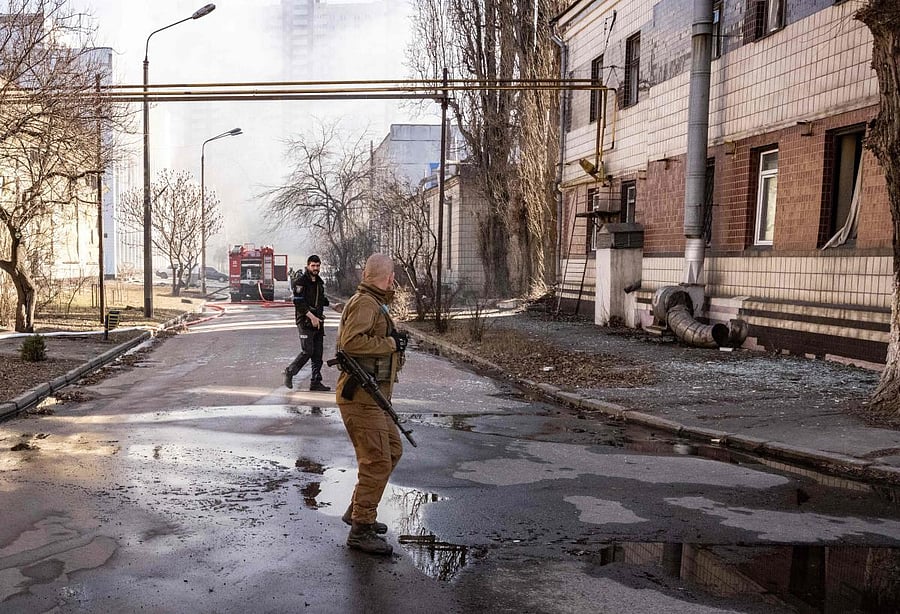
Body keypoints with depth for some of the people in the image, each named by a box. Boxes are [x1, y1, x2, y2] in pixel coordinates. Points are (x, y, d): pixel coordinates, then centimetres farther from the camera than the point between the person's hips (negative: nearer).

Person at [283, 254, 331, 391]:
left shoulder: (320, 282, 16)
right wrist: (311, 316, -21)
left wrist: (320, 317, 13)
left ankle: (316, 382, 9)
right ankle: (289, 372, 9)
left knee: (318, 354, 5)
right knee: (307, 351, -12)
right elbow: (298, 302, -16)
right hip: (305, 321, -7)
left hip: (318, 322, 7)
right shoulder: (300, 281, -8)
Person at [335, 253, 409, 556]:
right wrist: (390, 344, -21)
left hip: (374, 395, 11)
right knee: (376, 461, -8)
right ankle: (361, 529, 2)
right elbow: (350, 341, -30)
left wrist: (393, 340, 11)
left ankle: (357, 510, 28)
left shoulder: (373, 303, 16)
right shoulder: (364, 304, -16)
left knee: (392, 450, 18)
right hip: (361, 396, -11)